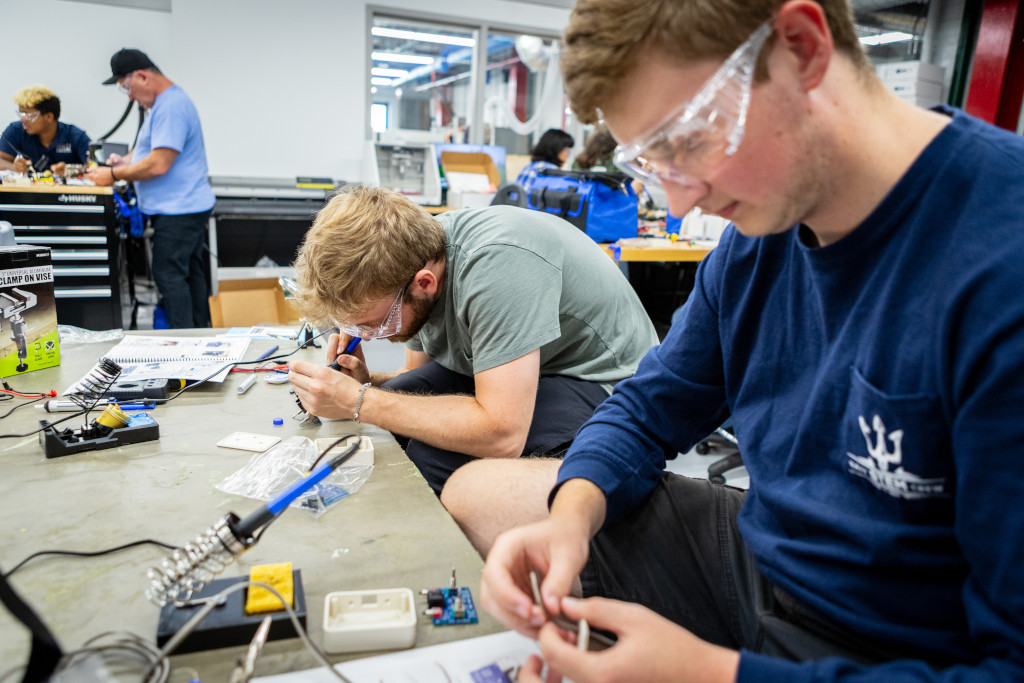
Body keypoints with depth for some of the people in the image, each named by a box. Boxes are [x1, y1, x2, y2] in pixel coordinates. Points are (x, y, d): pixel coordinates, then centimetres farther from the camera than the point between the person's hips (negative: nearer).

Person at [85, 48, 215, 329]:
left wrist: (114, 175, -12)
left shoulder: (170, 107, -18)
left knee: (169, 275, -8)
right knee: (191, 272, 13)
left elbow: (159, 164, -22)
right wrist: (127, 160, 13)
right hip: (189, 206, 11)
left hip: (178, 209, -11)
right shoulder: (165, 101, 17)